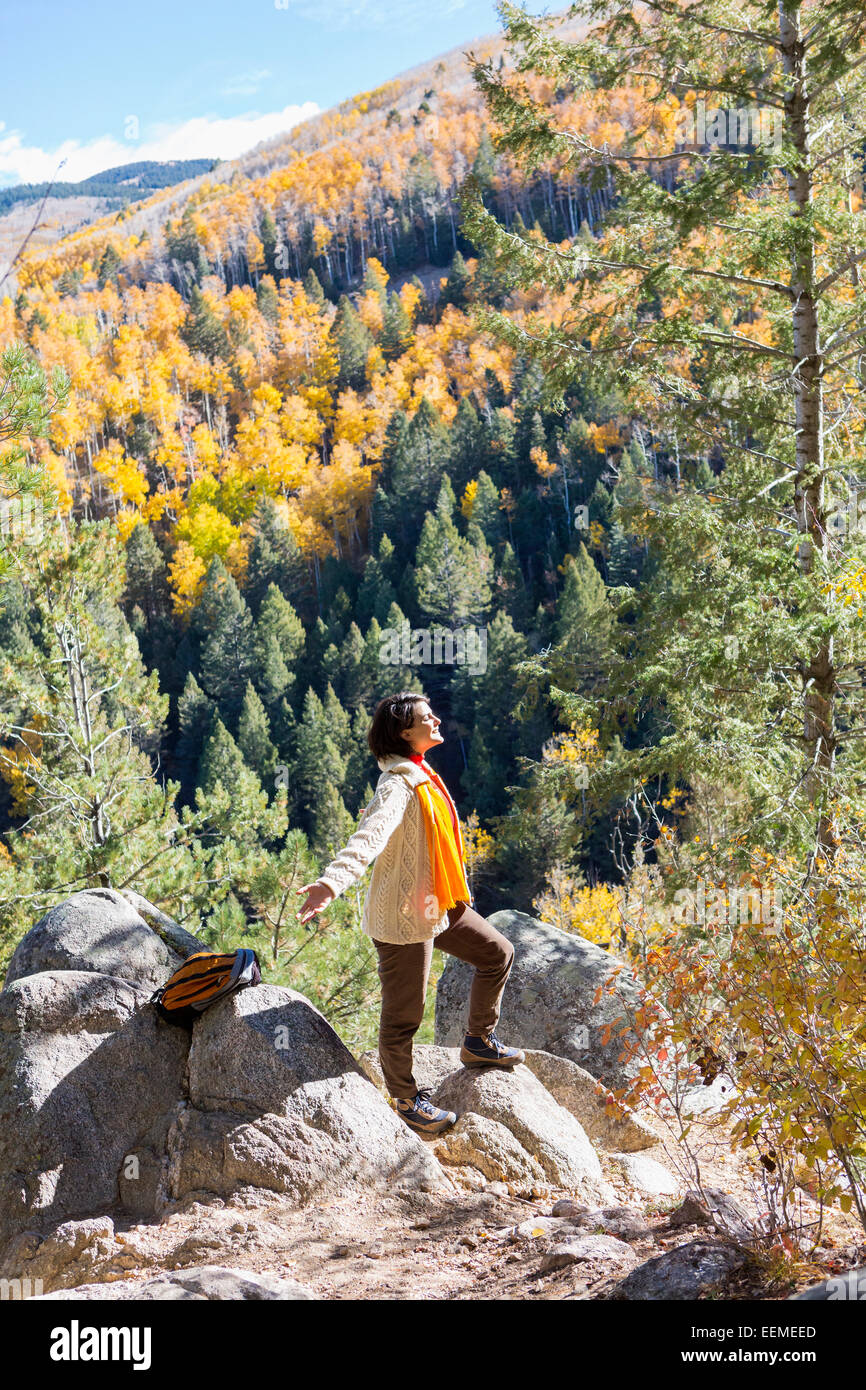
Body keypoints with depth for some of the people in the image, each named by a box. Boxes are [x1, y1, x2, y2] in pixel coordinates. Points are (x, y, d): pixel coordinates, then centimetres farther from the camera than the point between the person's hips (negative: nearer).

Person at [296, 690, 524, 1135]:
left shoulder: (422, 776, 7)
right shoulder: (397, 786, -24)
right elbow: (371, 834, -42)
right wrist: (333, 880, -58)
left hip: (439, 906, 10)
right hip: (403, 914, -10)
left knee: (497, 953, 19)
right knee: (404, 1014, 1)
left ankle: (479, 1044, 35)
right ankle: (407, 1100, 19)